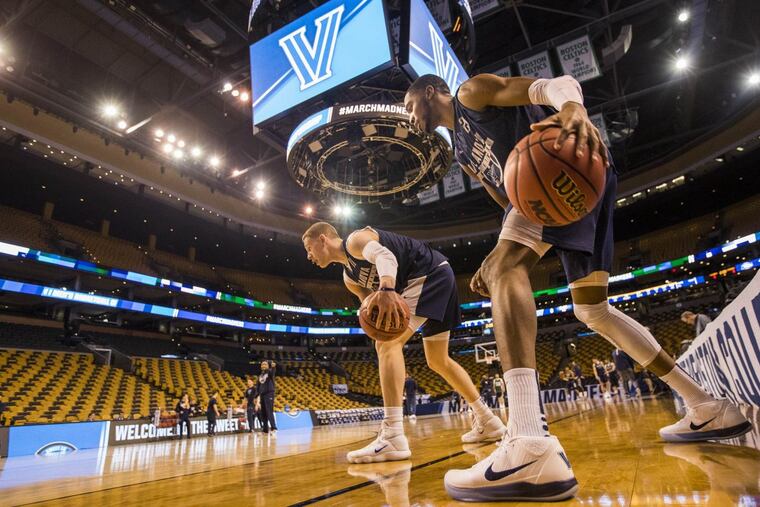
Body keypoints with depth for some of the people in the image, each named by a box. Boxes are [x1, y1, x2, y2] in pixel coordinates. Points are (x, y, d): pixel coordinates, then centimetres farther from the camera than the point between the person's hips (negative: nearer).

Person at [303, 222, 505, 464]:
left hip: (431, 272, -10)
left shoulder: (354, 239, -7)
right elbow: (371, 302, 11)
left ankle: (393, 437, -24)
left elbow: (385, 255, -28)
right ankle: (487, 421, 26)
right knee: (438, 361, 17)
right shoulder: (349, 277, 19)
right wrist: (370, 305, -14)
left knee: (388, 342, -19)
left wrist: (386, 289, -48)